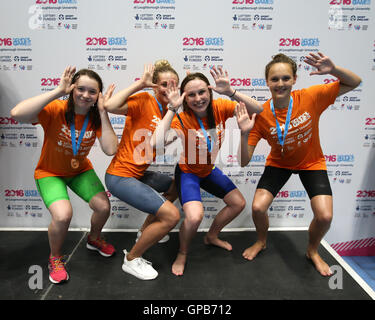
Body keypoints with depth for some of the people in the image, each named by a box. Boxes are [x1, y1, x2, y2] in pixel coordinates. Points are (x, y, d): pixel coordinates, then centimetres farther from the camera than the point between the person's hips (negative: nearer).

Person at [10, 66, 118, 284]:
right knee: (63, 215, -25)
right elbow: (17, 114, -43)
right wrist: (58, 92, -40)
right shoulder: (55, 110, -24)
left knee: (104, 207, -8)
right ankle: (55, 258, 8)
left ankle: (94, 239, 29)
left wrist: (103, 112, -28)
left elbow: (110, 150, -27)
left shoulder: (96, 116, -13)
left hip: (81, 170, 4)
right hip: (50, 173, -4)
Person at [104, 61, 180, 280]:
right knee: (172, 215, -14)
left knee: (177, 185, 27)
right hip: (120, 176, -9)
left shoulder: (168, 111, 10)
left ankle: (146, 230, 36)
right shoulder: (144, 100, -14)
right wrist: (140, 84, -23)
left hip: (138, 174, 9)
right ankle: (132, 260, 6)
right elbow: (110, 107, -30)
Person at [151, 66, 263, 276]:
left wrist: (230, 92, -35)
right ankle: (182, 254, 5)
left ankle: (212, 236, 35)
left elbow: (258, 109, -23)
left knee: (239, 203, 11)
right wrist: (172, 108, -41)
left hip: (209, 170, 6)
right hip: (188, 172, -6)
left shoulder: (219, 108, -16)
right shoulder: (182, 119, -27)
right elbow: (157, 143, -44)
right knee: (195, 216, -27)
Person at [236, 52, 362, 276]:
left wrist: (334, 70, -29)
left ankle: (313, 251, 21)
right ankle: (262, 242, 22)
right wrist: (244, 134, -40)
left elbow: (355, 82, -9)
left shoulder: (310, 97, -20)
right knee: (258, 208, -15)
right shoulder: (261, 115, -21)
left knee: (325, 216, -14)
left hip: (312, 163, 0)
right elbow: (244, 162, -23)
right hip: (279, 164, 0)